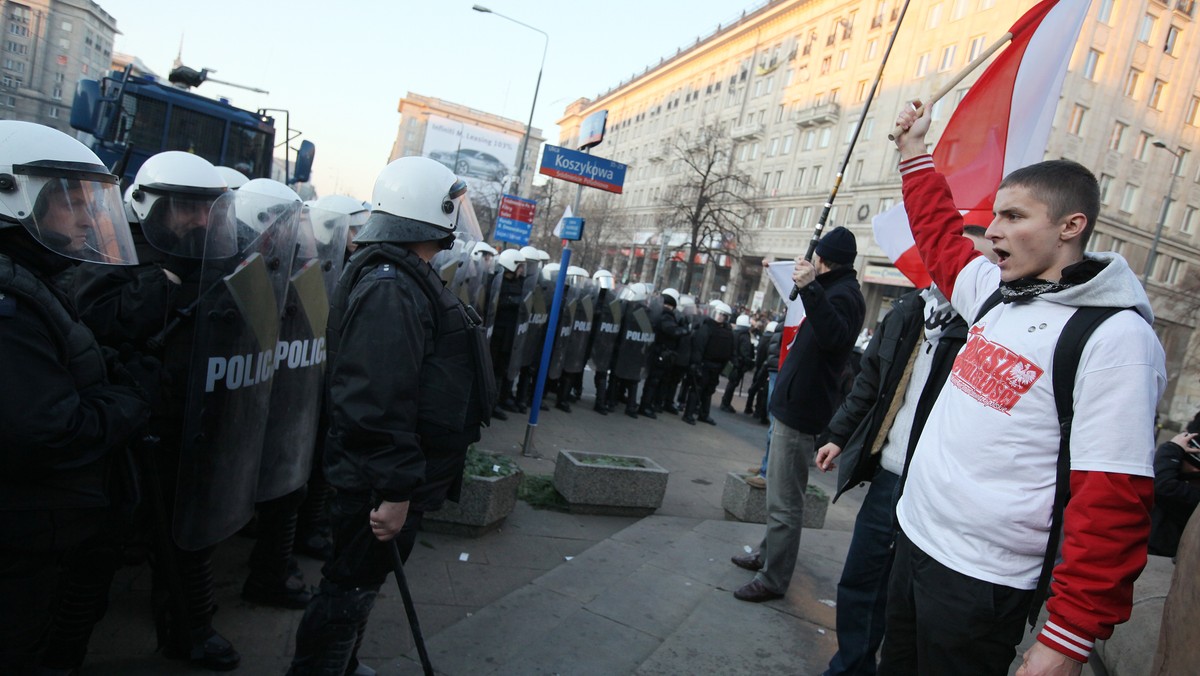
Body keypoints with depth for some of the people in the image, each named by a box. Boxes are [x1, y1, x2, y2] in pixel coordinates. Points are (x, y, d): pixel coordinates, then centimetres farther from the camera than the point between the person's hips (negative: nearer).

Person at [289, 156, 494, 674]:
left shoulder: (407, 277, 12)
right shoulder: (391, 288, -24)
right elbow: (379, 401, -30)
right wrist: (395, 489, -27)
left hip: (401, 474, 11)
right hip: (383, 482, -11)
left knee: (359, 584, 25)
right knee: (351, 587, 7)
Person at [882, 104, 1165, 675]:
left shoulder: (1116, 335, -17)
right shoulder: (995, 292, 4)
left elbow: (1112, 505, -20)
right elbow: (939, 233, 24)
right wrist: (913, 151, 30)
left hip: (981, 584, -7)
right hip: (914, 538, 7)